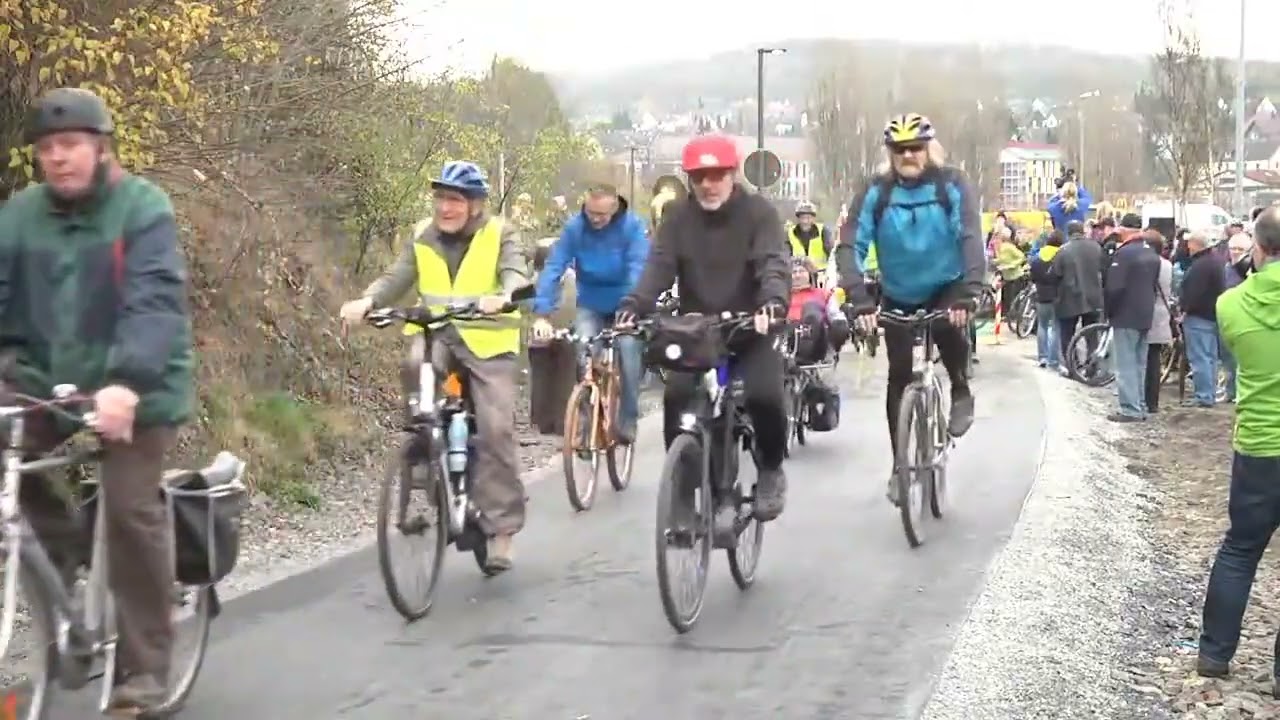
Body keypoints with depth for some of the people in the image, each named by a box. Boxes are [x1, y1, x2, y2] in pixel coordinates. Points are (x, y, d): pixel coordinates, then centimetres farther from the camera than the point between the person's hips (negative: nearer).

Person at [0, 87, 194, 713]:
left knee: (130, 510, -9)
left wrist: (125, 383, -39)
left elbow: (154, 303, -24)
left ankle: (145, 665, 4)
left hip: (133, 390, -5)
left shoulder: (143, 209, -12)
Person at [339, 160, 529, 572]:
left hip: (488, 339, -2)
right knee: (415, 368, -32)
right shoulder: (423, 237, 7)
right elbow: (397, 278, -2)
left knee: (495, 429, -11)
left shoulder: (499, 235, -2)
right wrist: (366, 302, -23)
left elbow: (516, 274, -18)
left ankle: (500, 529, -2)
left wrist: (503, 298, -43)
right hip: (437, 333, 3)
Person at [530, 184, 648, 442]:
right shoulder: (574, 227, -15)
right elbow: (553, 268, -20)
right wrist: (542, 314, -30)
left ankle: (627, 421, -5)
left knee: (628, 348, -23)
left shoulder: (632, 226, -18)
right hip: (590, 306, 1)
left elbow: (638, 270, -28)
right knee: (584, 351, -20)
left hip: (624, 305, -1)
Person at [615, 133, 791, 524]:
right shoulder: (678, 215, -1)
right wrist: (633, 306, -32)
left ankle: (770, 470, 5)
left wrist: (772, 303, -44)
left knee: (765, 396, -25)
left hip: (750, 329, -2)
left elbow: (774, 263, -22)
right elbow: (659, 265, -13)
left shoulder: (758, 211, -8)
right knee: (675, 400, -19)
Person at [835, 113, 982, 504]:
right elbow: (851, 247, -22)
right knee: (899, 377, -1)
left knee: (950, 330, -33)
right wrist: (859, 299, -38)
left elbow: (971, 239, -27)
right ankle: (901, 466, 11)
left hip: (945, 288, -2)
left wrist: (968, 292, -43)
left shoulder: (951, 185, -17)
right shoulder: (876, 192, -15)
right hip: (899, 298, 2)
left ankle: (961, 392, -2)